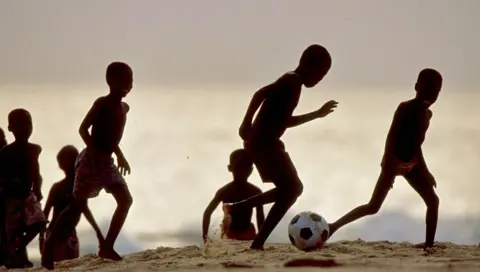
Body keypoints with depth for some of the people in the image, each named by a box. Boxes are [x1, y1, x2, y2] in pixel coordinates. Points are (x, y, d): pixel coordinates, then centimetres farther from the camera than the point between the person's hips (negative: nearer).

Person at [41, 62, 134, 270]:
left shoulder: (124, 108, 11)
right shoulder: (102, 103, -12)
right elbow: (83, 128, -16)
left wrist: (120, 156, 20)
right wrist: (94, 151, -27)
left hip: (106, 161, 8)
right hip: (91, 159, -8)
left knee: (125, 200, -4)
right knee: (78, 205, -7)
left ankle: (107, 247, -1)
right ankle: (49, 246, 2)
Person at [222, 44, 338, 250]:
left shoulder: (292, 83, 20)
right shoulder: (293, 81, -10)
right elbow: (260, 93, -24)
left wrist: (317, 114, 36)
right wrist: (247, 123, -30)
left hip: (266, 142, 10)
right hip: (262, 142, -10)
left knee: (291, 189, 18)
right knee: (291, 189, -9)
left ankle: (235, 208, 21)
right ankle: (258, 243, -12)